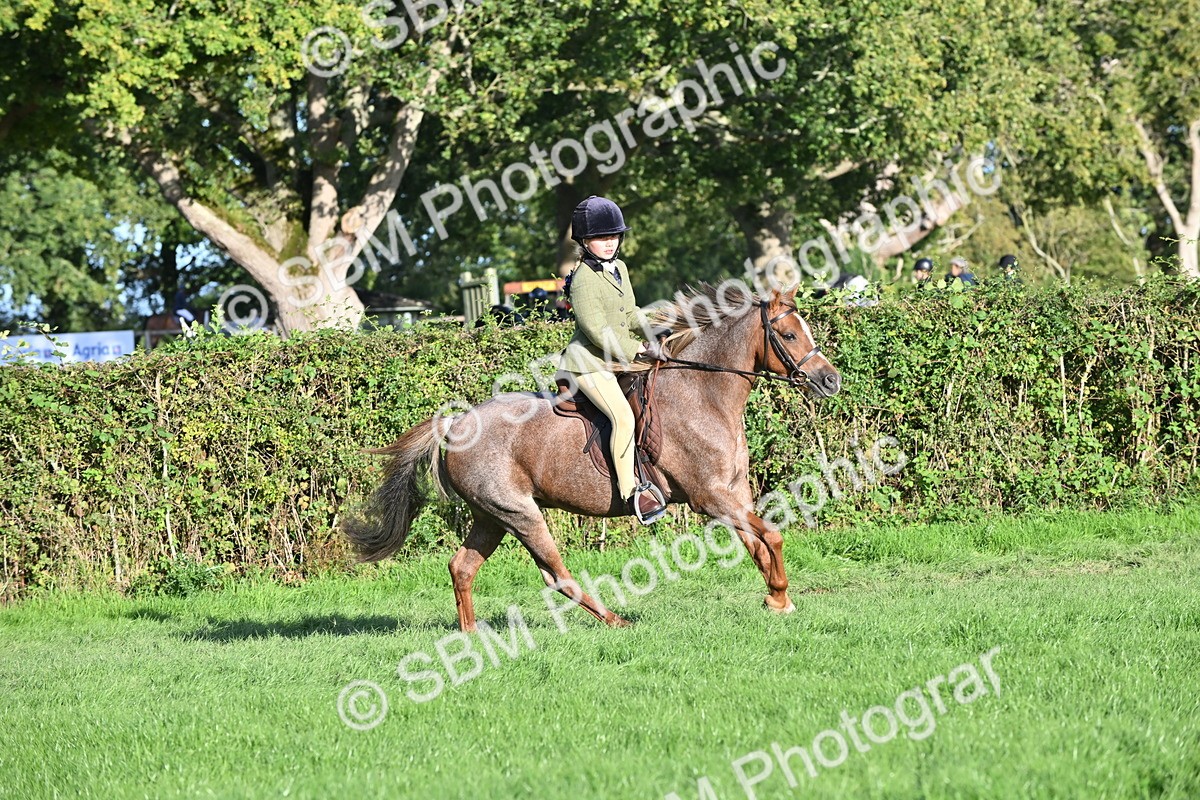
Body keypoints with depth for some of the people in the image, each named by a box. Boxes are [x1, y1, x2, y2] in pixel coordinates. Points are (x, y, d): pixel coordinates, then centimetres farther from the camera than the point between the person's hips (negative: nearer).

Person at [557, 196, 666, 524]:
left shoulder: (620, 269, 11)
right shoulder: (584, 279, -17)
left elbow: (630, 314, 20)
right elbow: (598, 331, -20)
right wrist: (639, 348, -17)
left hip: (618, 358, 10)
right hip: (589, 363, -10)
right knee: (623, 416, -26)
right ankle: (630, 491, -23)